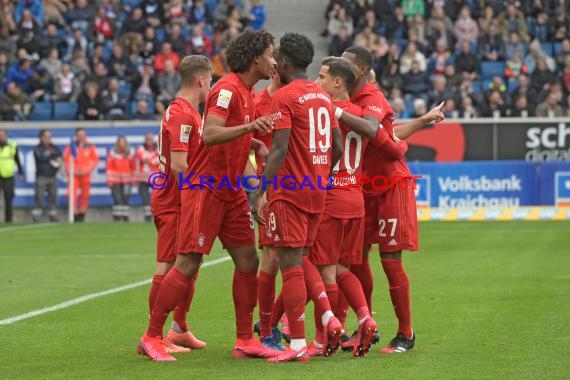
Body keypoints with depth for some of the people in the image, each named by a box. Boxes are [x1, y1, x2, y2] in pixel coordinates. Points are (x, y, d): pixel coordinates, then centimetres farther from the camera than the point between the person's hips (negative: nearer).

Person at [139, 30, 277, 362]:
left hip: (231, 191, 9)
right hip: (206, 188, -9)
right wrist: (249, 126, -41)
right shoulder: (227, 89, -16)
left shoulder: (248, 94, 13)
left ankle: (246, 340, 9)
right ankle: (152, 337, 1)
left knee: (248, 259, 5)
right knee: (188, 264, -8)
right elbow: (209, 135, -30)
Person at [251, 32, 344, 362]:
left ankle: (298, 345, -3)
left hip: (290, 191, -8)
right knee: (300, 259, 19)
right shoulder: (323, 96, 12)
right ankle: (328, 317, 4)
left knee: (291, 264, -4)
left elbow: (280, 150, -18)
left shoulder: (285, 97, -11)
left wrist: (260, 193, -17)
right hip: (318, 191, 8)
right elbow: (338, 146, 14)